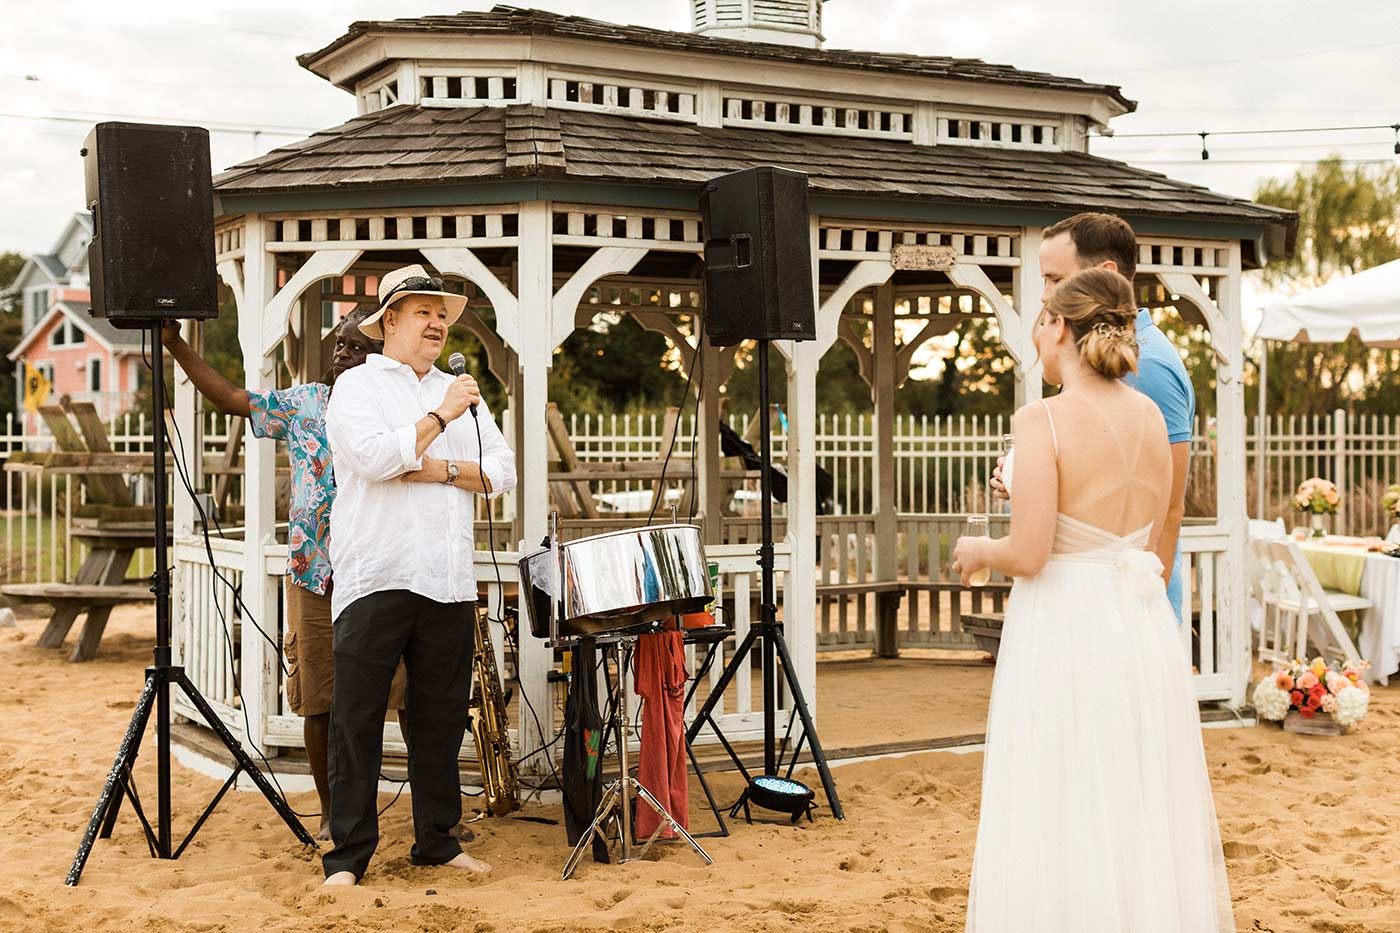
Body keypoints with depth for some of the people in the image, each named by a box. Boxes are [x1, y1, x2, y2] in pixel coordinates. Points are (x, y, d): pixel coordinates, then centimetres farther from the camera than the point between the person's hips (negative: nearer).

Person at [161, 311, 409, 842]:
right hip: (313, 577, 3)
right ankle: (331, 812, 22)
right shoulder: (302, 404, 9)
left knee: (411, 697, -3)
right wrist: (175, 346, 6)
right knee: (319, 701, 8)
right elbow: (232, 399, 10)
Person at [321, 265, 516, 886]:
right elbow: (373, 456, -16)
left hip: (449, 579, 5)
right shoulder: (358, 386, 3)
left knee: (441, 717, 10)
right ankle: (349, 854, 6)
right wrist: (441, 416, -11)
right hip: (375, 578, -5)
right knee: (358, 719, -2)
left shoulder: (461, 394, 19)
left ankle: (437, 841, 21)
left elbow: (502, 471, 9)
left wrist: (444, 471, -7)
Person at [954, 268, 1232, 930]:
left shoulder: (1043, 421, -15)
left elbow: (1029, 554, -19)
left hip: (1065, 629, -6)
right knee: (1142, 815, 16)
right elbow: (1153, 539, 13)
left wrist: (979, 551, 1)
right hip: (1144, 626, 7)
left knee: (1059, 820, 4)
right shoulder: (1151, 417, 5)